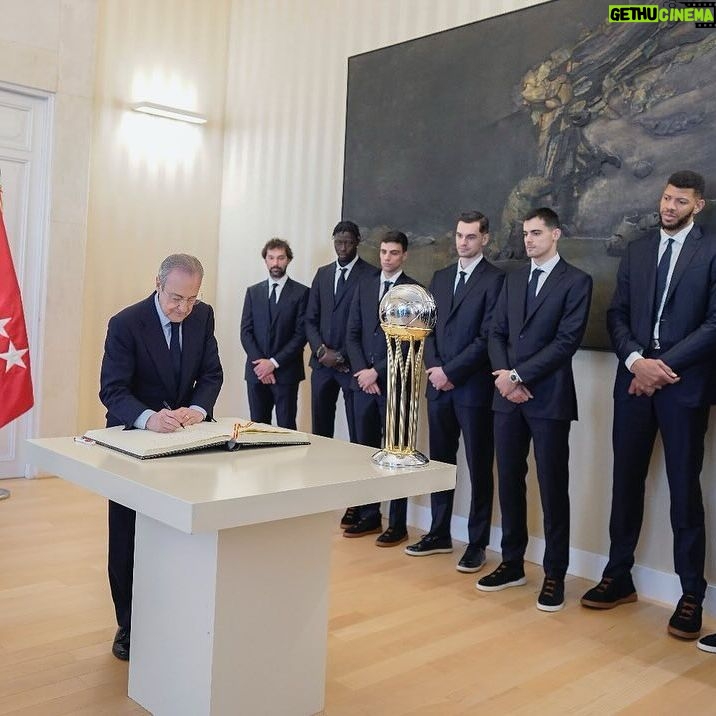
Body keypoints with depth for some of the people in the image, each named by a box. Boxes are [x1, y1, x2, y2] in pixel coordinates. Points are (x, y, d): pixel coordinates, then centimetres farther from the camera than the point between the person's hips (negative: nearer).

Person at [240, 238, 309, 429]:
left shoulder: (300, 292, 1)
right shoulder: (253, 292, 12)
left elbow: (301, 334, -5)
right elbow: (245, 331, 6)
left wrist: (274, 362, -11)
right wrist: (259, 363, -7)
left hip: (286, 372, -3)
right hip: (256, 371, 3)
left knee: (286, 428, -1)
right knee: (257, 426, 6)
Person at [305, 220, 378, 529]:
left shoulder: (371, 275, -4)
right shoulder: (322, 274, 15)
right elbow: (310, 318, 13)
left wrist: (343, 356, -11)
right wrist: (320, 349, -4)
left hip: (353, 364, -5)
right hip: (322, 362, 5)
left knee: (357, 434, 0)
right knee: (320, 432, 8)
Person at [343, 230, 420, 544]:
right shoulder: (365, 285, 12)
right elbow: (352, 333, 10)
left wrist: (376, 372, -11)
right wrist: (362, 371, -4)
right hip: (363, 380, 5)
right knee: (366, 449, 10)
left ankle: (398, 524, 11)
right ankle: (369, 515, 21)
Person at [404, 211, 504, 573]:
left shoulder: (495, 279, -5)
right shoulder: (440, 277, 15)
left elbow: (487, 337, -12)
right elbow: (429, 327, 13)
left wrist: (451, 371, -13)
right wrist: (434, 367, -3)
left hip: (474, 387, -6)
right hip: (439, 384, 6)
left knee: (479, 467, 3)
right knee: (440, 461, 12)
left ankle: (477, 543, 13)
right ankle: (439, 534, 24)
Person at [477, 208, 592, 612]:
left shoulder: (577, 281, -2)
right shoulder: (513, 280, 16)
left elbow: (567, 341, -12)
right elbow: (497, 333, 12)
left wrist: (519, 375, -14)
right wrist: (503, 375, -6)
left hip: (549, 398, -5)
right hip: (508, 396, 6)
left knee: (552, 487, 1)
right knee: (510, 481, 9)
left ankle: (555, 574, 12)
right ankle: (513, 563, 22)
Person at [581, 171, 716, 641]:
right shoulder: (637, 250, 13)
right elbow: (617, 314, 7)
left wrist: (665, 365, -14)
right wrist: (636, 359, -9)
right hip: (634, 378, 4)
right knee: (627, 479, 9)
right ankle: (619, 576, 22)